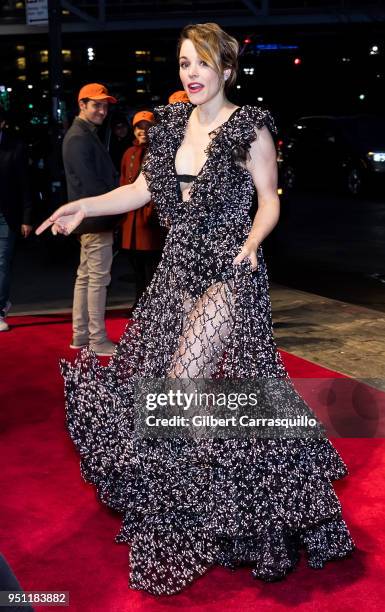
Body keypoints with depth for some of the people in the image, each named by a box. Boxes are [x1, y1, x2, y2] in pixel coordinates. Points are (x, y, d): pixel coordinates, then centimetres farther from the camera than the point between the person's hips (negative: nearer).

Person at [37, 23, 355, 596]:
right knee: (153, 378, 10)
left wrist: (252, 240, -22)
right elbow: (142, 189, 13)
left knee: (187, 385, -11)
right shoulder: (171, 123, 9)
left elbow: (269, 200, -3)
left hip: (229, 274, -7)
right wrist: (84, 206, 3)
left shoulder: (249, 128, -7)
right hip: (178, 269, 7)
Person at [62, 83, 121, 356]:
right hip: (96, 219, -11)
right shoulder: (79, 138, -13)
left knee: (85, 277, 13)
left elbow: (107, 176, 19)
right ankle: (98, 339, -2)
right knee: (98, 278, -7)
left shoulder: (87, 136, 20)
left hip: (92, 219, 11)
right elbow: (90, 181, -20)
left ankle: (81, 334, 20)